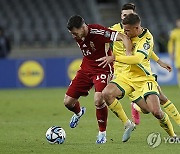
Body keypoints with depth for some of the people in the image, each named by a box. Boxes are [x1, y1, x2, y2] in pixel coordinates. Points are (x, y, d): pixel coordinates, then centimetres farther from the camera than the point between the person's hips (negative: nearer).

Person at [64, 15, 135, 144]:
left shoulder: (97, 32, -26)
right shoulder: (78, 36, -5)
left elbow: (124, 38, -30)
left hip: (103, 69, -6)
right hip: (86, 69, 6)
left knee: (98, 100, -29)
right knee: (68, 102, 1)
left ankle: (102, 133, -6)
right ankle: (79, 112, 40)